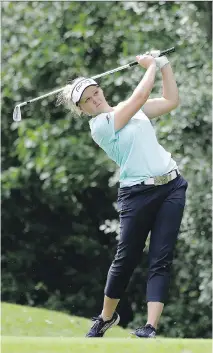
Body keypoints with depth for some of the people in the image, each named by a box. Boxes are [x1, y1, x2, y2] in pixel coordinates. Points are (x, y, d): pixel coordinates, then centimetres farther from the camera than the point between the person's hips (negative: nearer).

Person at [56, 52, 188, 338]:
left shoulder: (131, 109, 13)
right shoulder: (99, 125, -9)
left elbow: (171, 101, 14)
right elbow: (141, 95, -13)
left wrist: (164, 64, 6)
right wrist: (151, 66, 0)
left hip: (171, 186, 5)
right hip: (138, 193, -5)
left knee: (161, 260, -5)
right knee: (126, 260, 4)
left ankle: (150, 328, -10)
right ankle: (106, 317, 28)